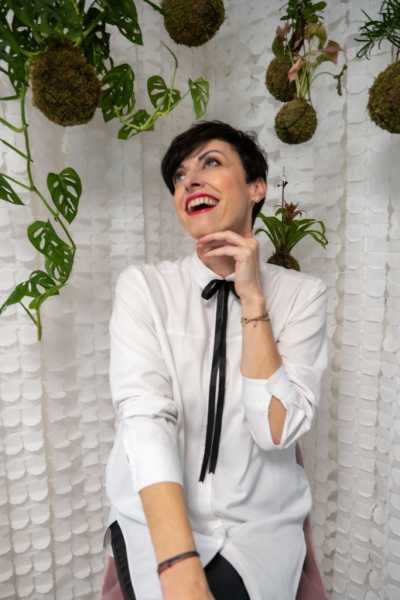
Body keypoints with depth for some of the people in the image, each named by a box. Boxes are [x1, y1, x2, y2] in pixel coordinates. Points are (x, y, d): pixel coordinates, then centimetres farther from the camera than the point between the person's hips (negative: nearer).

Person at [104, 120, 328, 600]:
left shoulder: (302, 295, -5)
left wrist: (253, 299, -18)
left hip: (260, 526, 0)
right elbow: (145, 417, -17)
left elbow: (276, 431, -13)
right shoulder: (143, 287, -6)